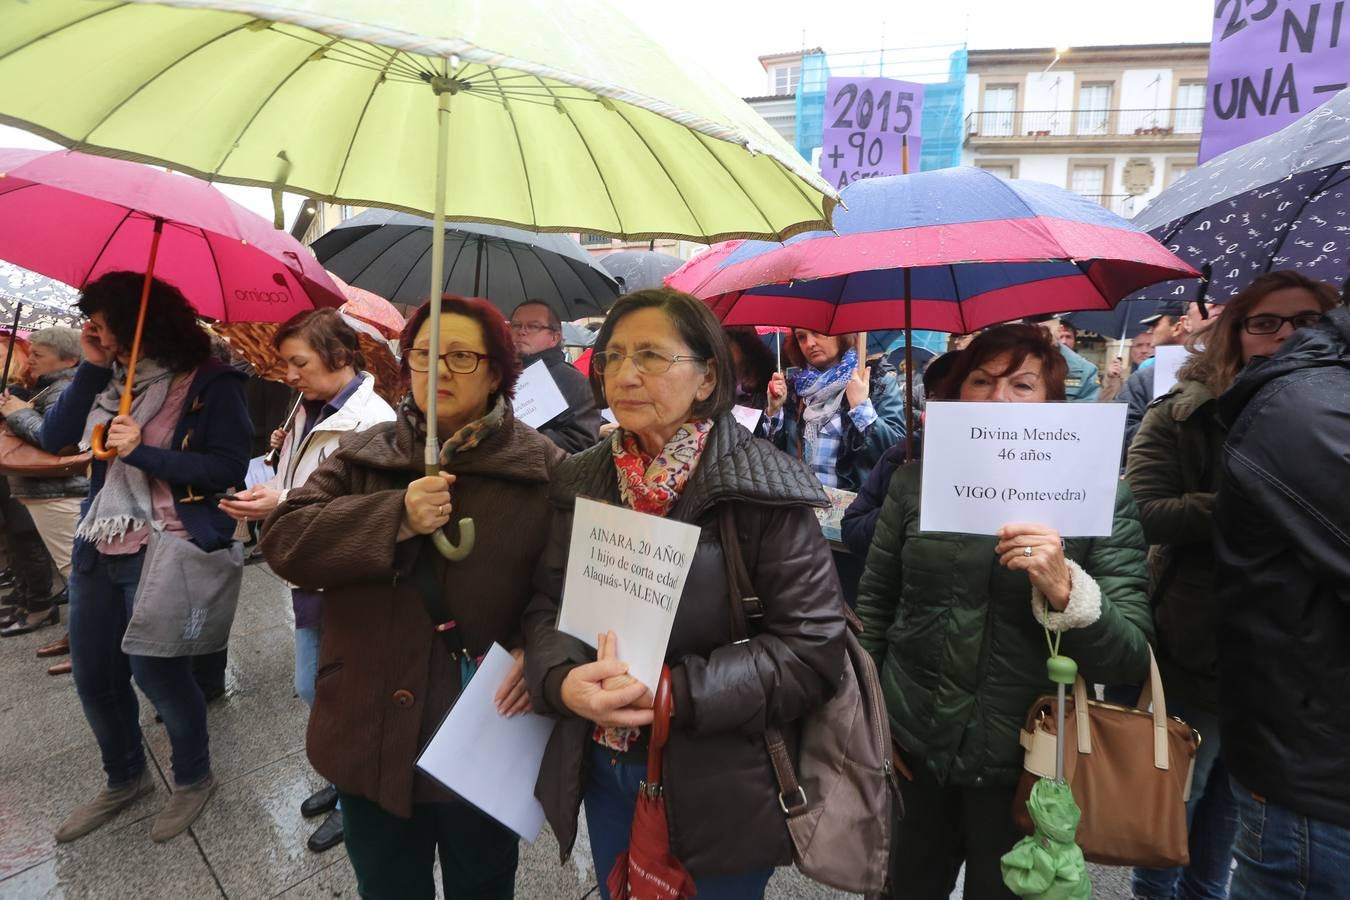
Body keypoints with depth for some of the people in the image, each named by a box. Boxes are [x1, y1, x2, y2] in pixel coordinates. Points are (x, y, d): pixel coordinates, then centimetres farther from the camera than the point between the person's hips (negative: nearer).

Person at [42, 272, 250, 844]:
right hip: (98, 548, 7)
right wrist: (90, 368, -7)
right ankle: (124, 779, 38)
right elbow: (54, 438, 0)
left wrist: (143, 452, -21)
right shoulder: (112, 378, 9)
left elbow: (229, 468, -17)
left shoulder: (211, 384, -11)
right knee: (93, 677, 15)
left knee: (156, 672, 3)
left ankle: (194, 779, 27)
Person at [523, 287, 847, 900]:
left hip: (719, 786, -4)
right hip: (602, 770, 5)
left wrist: (675, 693, -24)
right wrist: (564, 681, -18)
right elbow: (547, 606, 3)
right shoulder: (583, 481, 1)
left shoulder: (763, 489, -16)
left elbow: (813, 647, -17)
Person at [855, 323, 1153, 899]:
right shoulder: (915, 484, -3)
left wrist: (1065, 590, -30)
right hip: (911, 750, 2)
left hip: (1024, 764, -1)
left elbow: (1132, 659, -13)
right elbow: (874, 603, 6)